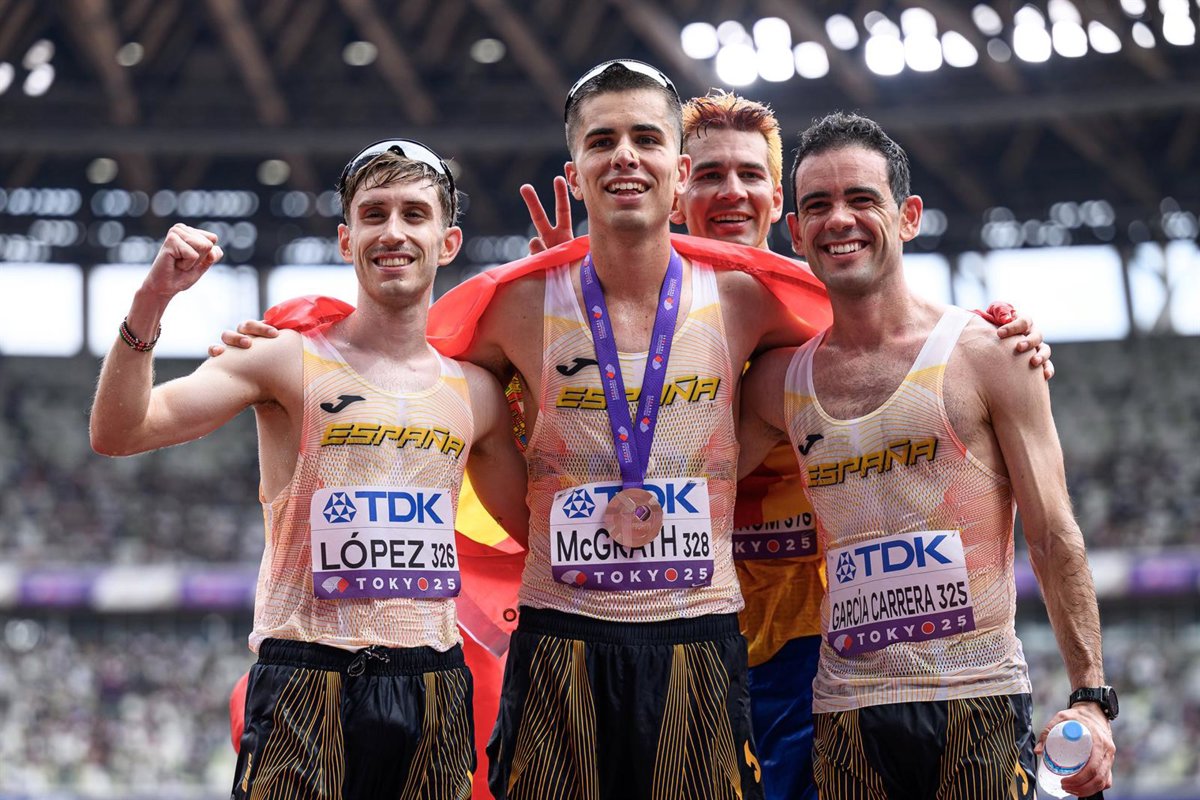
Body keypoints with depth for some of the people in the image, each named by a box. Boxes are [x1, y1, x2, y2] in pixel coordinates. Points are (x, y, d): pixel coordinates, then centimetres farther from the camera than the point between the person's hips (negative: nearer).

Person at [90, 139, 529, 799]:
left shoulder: (475, 393, 10)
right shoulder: (288, 360, -1)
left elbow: (536, 526, 23)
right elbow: (117, 434, -9)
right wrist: (151, 300, -21)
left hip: (432, 688, 4)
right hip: (307, 677, -4)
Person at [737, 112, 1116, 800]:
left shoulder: (986, 355, 0)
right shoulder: (781, 382, 9)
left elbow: (1055, 537, 0)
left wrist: (1092, 698, -7)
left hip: (978, 698, -3)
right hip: (849, 713, 3)